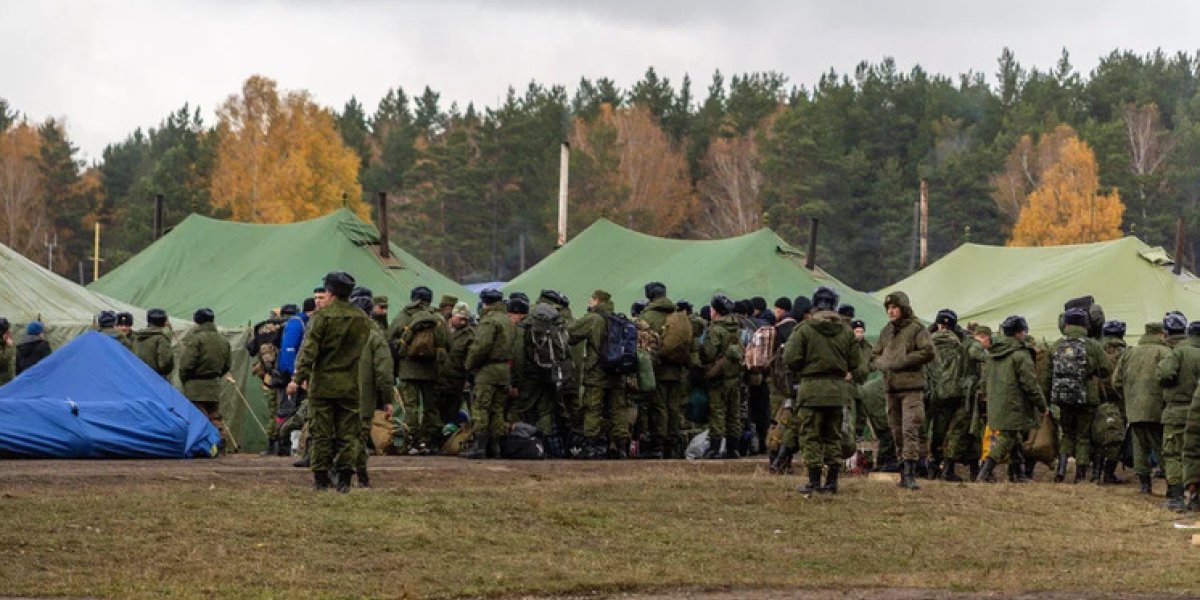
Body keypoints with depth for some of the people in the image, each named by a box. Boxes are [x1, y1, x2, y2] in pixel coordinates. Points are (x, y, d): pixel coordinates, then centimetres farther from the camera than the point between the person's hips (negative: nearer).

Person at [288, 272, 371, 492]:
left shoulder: (322, 316, -8)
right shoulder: (362, 319, 7)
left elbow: (309, 350, -12)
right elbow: (363, 352, 13)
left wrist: (298, 378, -11)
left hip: (323, 385, -3)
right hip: (350, 386, 3)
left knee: (321, 433, 3)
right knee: (347, 433, 6)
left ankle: (321, 478, 4)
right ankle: (344, 478, 1)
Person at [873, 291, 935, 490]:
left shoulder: (916, 330, -4)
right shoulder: (886, 331, 16)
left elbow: (928, 352, -15)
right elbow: (875, 355, 23)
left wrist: (901, 362, -16)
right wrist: (883, 364, -1)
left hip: (912, 388, -7)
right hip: (892, 388, 7)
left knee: (910, 430, -14)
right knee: (897, 432, 9)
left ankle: (910, 474, -19)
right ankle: (903, 474, 15)